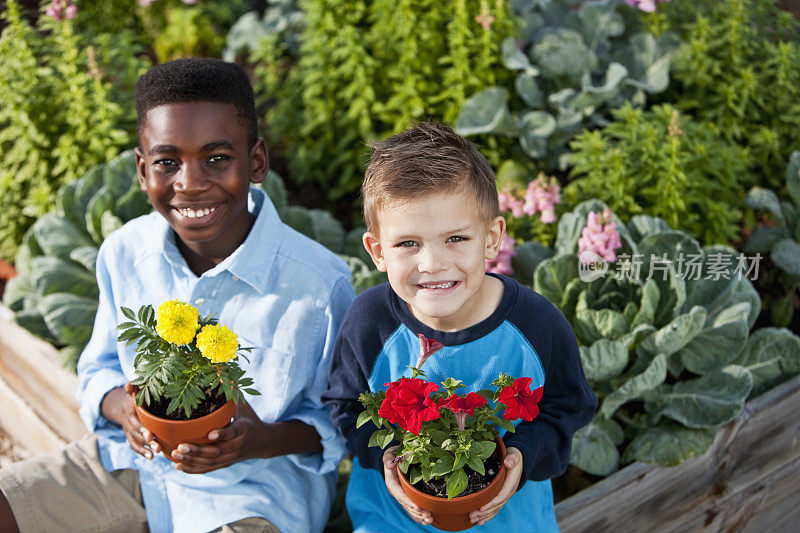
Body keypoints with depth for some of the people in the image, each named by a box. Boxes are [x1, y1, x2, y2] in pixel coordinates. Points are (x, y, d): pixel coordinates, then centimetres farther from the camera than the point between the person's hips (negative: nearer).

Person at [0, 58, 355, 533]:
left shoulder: (320, 285, -19)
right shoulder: (123, 253, -4)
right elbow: (99, 369, 10)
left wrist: (265, 440, -27)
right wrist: (122, 405, -14)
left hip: (252, 490, -3)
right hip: (127, 461, 4)